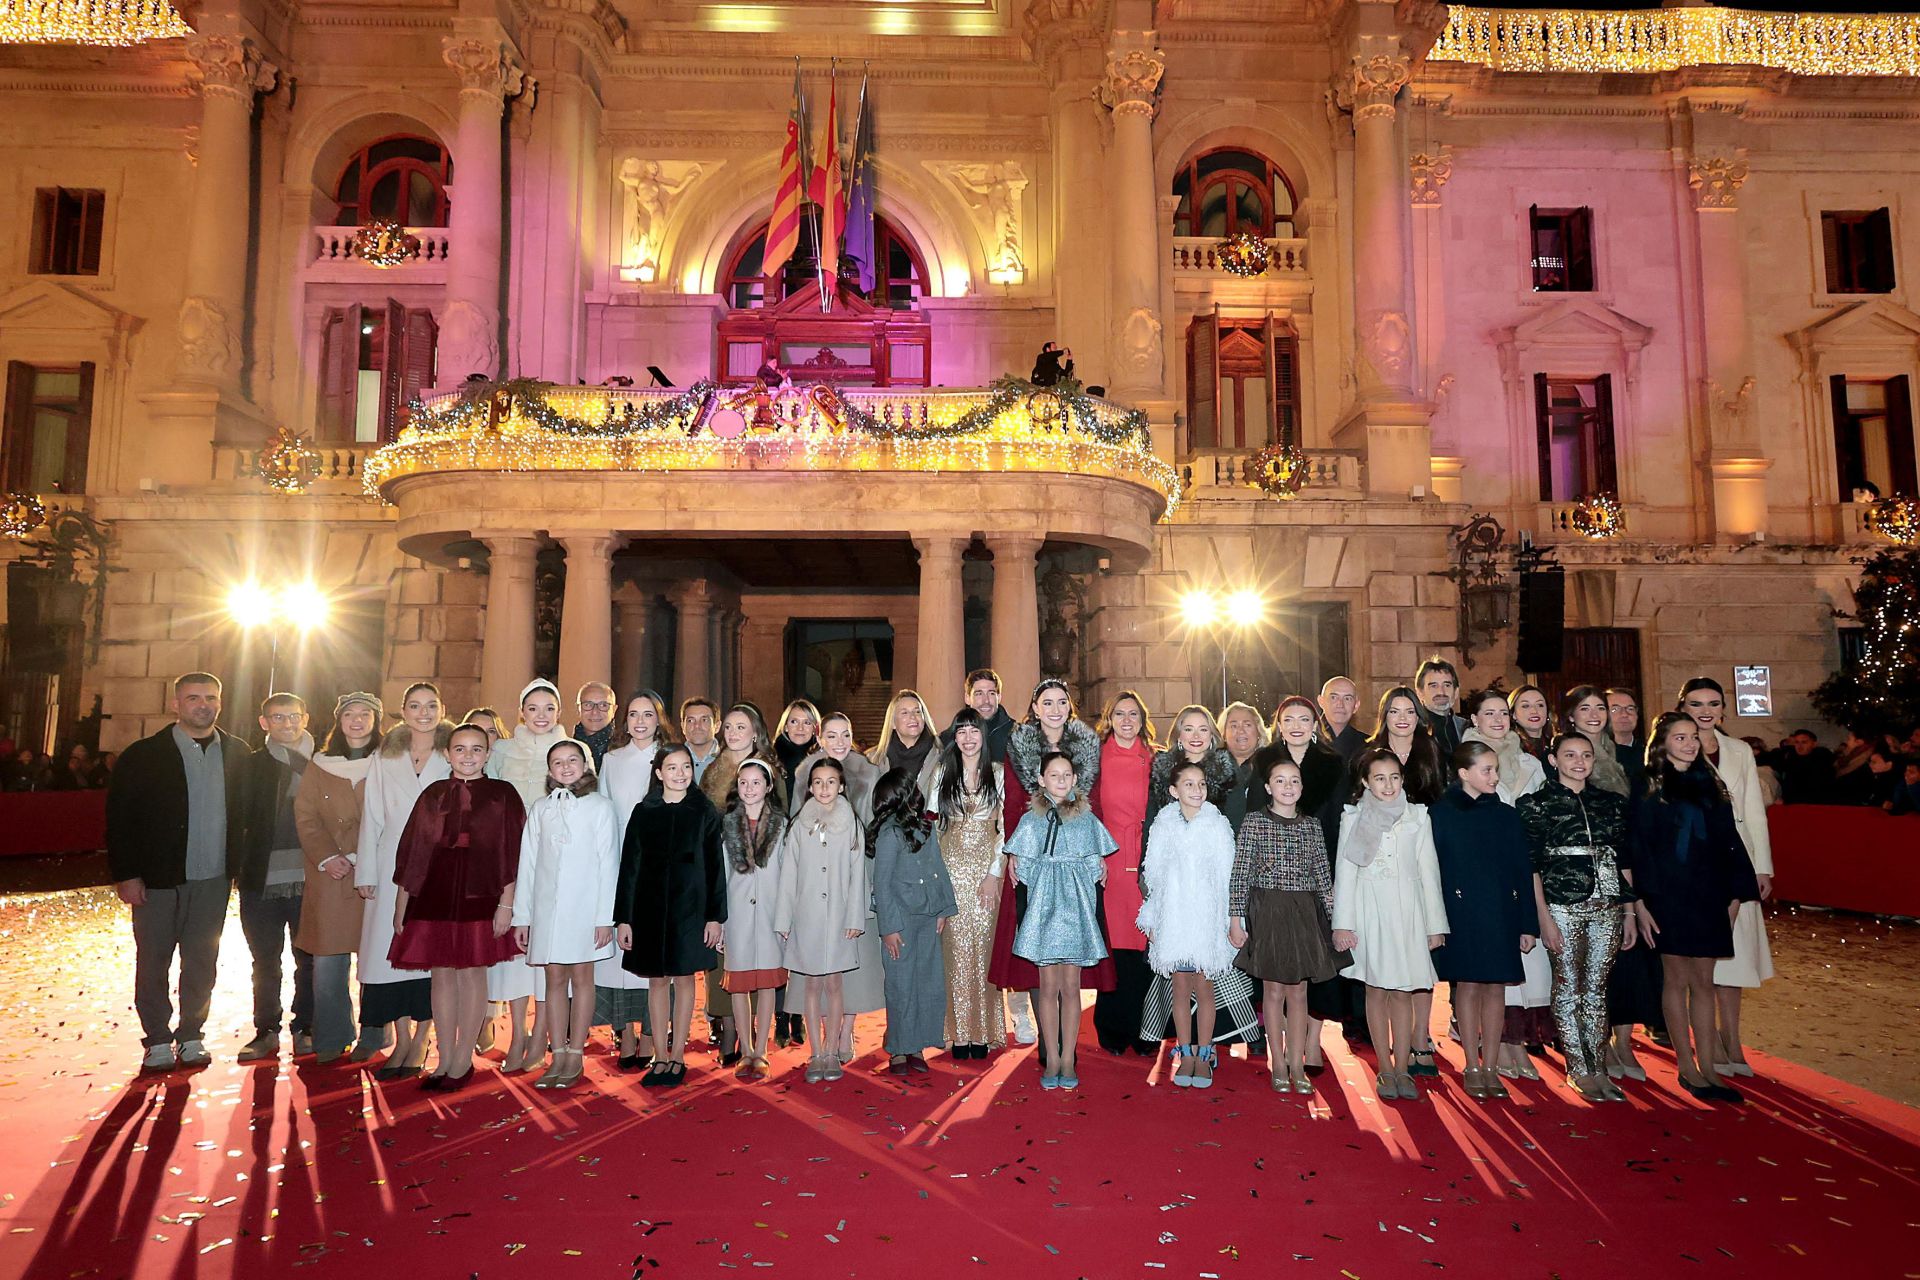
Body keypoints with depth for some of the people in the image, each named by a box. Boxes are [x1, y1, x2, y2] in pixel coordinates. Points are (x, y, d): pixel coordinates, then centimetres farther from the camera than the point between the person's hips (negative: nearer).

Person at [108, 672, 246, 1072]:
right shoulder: (143, 755, -3)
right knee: (152, 963, 8)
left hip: (213, 879, 2)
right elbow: (119, 818, -4)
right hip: (157, 879, -2)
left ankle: (191, 1036, 23)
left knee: (202, 963, 10)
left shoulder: (237, 753, 3)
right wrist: (125, 874, -8)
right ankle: (157, 1042, 21)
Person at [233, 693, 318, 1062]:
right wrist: (238, 869, -2)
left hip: (308, 879, -1)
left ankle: (305, 1028, 20)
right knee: (265, 962, 12)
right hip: (262, 880, 1)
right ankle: (267, 1031, 24)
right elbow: (238, 820, 3)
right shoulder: (250, 765, 6)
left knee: (309, 959, 7)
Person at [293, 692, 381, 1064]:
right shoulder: (320, 765, 11)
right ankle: (330, 1041, 12)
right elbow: (305, 816, 8)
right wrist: (327, 857, -5)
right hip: (329, 877, 2)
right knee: (328, 961, 1)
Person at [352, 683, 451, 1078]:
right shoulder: (385, 759, 11)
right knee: (393, 952, 0)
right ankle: (401, 1041, 11)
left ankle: (418, 1044, 9)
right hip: (394, 869, 2)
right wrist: (366, 873, 2)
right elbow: (372, 818, 8)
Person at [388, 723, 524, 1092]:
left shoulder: (503, 794, -1)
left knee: (472, 974, 2)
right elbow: (411, 851, 10)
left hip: (479, 896, -3)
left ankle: (462, 1062, 14)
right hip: (434, 895, 3)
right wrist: (401, 905, 9)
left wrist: (506, 903, -9)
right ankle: (444, 1061, 19)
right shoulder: (433, 795, 8)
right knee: (441, 976, 8)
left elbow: (513, 853, -4)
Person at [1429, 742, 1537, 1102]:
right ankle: (1472, 1068, 14)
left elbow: (1523, 871, 8)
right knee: (1468, 987, 3)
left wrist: (1527, 924, 4)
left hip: (1501, 915, 3)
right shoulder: (1441, 814, -3)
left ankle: (1490, 1068, 17)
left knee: (1495, 988, 7)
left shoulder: (1507, 815, 7)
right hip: (1461, 914, -3)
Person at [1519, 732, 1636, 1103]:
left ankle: (1599, 1068, 17)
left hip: (1608, 907, 4)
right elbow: (1531, 865, -6)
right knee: (1568, 988, 2)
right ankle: (1579, 1071, 12)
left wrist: (1630, 912, 9)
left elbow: (1624, 861, 13)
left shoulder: (1612, 802, 11)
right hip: (1562, 906, -4)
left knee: (1597, 989, 9)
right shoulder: (1537, 803, -2)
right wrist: (1544, 917, -10)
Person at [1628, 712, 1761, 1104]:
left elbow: (1729, 840, 11)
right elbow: (1637, 847, -7)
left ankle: (1707, 1068, 14)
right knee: (1678, 980, 3)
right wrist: (1641, 902, -12)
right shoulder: (1649, 789, -4)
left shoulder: (1709, 785, 10)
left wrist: (1736, 894, 6)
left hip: (1708, 894, 4)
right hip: (1669, 895, -4)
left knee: (1703, 981, 8)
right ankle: (1687, 1068, 12)